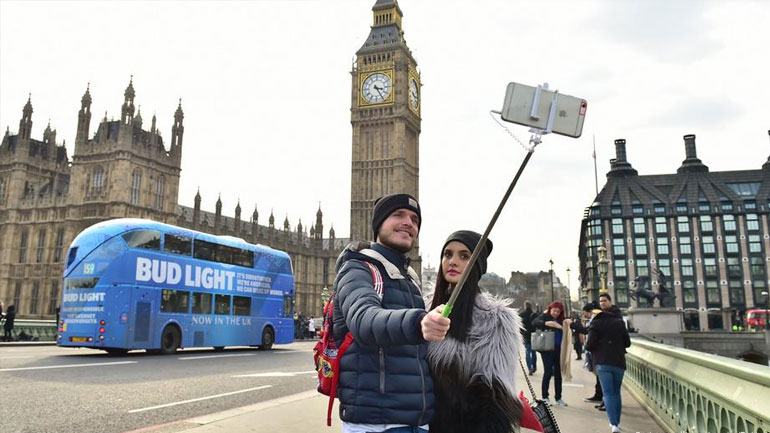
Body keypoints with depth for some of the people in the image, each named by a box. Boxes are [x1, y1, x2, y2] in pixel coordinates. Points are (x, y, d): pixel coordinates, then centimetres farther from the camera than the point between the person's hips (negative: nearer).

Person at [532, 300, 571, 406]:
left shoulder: (560, 319, 11)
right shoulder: (545, 317, -2)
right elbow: (534, 323, -19)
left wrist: (569, 322, -15)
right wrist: (546, 323, -36)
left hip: (558, 349, 5)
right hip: (547, 349, -4)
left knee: (558, 373, 9)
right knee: (548, 372, -5)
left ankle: (558, 397, 18)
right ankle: (545, 397, 7)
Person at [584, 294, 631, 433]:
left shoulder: (596, 323, -1)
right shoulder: (619, 322, 10)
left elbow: (590, 345, -8)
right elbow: (627, 342, 14)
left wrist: (586, 345, 14)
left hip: (602, 363, -3)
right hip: (619, 362, 3)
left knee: (608, 393, -5)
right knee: (616, 392, 17)